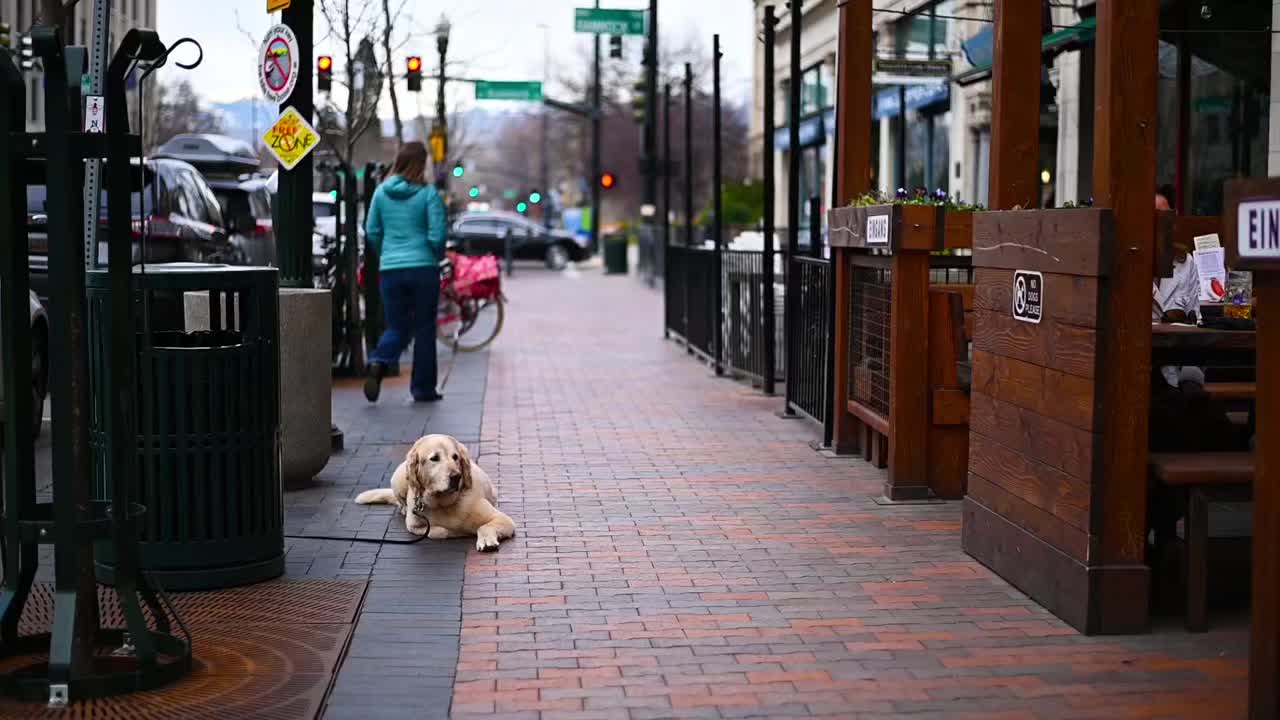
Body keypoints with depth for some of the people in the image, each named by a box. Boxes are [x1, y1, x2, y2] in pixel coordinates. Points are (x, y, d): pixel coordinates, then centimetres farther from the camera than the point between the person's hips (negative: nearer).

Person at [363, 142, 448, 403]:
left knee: (397, 328, 11)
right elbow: (437, 236, -10)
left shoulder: (381, 192, 4)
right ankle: (423, 389, 13)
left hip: (390, 269, 3)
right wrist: (437, 257, 10)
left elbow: (372, 232, 7)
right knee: (424, 329, 9)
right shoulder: (429, 194, -7)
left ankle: (378, 362, -19)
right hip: (423, 268, -3)